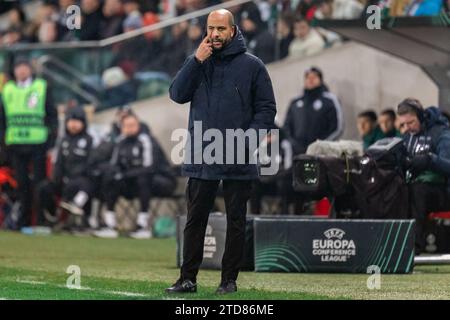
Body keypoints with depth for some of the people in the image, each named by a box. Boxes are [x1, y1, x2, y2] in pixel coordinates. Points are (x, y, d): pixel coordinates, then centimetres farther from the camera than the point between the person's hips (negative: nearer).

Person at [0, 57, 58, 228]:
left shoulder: (42, 87, 4)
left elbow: (52, 114, 3)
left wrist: (52, 136, -5)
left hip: (38, 143, -3)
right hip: (15, 142, 3)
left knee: (39, 181, -3)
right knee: (22, 182, 5)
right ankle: (24, 219, 12)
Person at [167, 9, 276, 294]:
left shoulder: (252, 65, 1)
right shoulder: (198, 62, 9)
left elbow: (267, 108, 0)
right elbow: (177, 95, -3)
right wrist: (196, 61, -12)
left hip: (239, 160, -2)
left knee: (236, 221, 4)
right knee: (195, 219, 5)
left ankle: (230, 279, 12)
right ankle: (188, 278, 9)